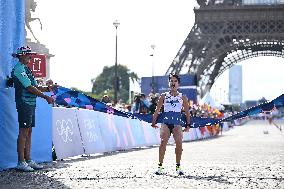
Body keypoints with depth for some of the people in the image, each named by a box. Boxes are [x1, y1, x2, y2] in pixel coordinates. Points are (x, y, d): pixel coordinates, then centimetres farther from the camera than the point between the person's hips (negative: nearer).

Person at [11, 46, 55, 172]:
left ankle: (28, 160, 14)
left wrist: (48, 88, 5)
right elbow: (30, 88, -16)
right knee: (23, 132, -8)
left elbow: (35, 87, 20)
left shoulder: (26, 69, 20)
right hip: (24, 104, -10)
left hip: (30, 104, 10)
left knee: (28, 132, 10)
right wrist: (46, 97, -14)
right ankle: (21, 163, -6)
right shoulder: (18, 69, -11)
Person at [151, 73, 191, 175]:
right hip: (166, 122, 0)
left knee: (179, 143, -17)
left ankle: (178, 167, -5)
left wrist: (188, 125, 13)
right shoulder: (164, 96, 13)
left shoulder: (182, 97, 14)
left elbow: (187, 112, 18)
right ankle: (160, 166, -10)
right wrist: (153, 123, 12)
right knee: (163, 142, -17)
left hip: (177, 123, 0)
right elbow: (157, 110, 15)